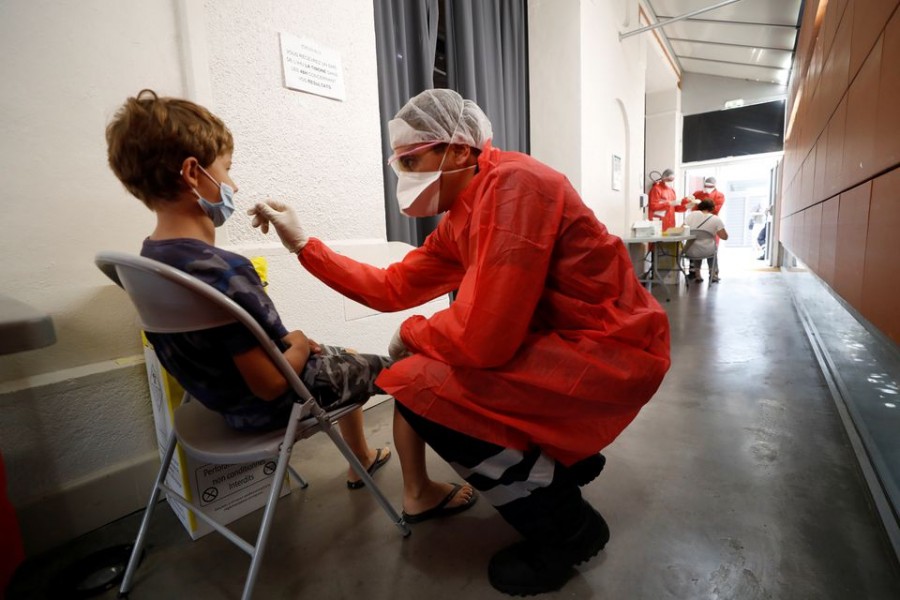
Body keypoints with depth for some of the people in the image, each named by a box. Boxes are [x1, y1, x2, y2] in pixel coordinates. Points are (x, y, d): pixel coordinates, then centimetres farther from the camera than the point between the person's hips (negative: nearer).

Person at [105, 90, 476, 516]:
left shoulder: (150, 258, -4)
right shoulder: (225, 272, -34)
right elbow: (271, 385, -28)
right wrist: (299, 344, -10)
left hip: (230, 394, 9)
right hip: (270, 405, -9)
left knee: (347, 358, 30)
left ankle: (361, 458, 47)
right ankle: (418, 493, 18)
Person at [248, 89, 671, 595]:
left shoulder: (513, 184, -22)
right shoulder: (459, 219, 7)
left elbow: (482, 338, -29)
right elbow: (392, 288, 11)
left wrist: (411, 334, -8)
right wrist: (303, 244, 11)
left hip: (612, 350, -9)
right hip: (563, 341, 9)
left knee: (420, 386, -17)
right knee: (438, 366, 18)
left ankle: (567, 525, 3)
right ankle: (567, 460, 26)